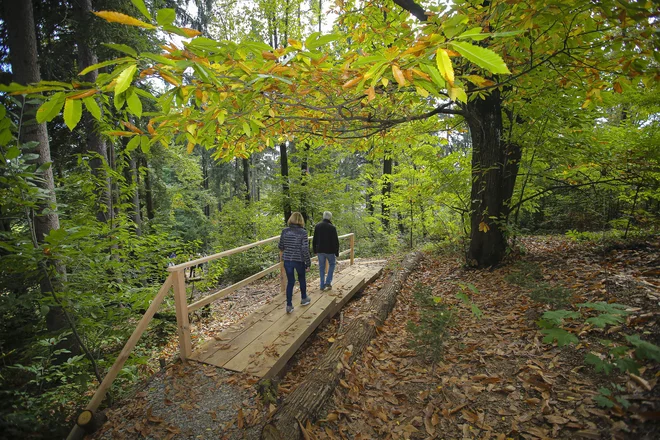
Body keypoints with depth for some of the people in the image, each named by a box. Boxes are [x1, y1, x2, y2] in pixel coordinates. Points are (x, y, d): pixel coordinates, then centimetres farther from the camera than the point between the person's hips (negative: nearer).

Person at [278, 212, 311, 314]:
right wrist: (308, 263, -5)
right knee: (302, 279, 21)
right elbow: (305, 249, -15)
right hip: (299, 260, -2)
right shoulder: (303, 232, -14)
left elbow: (280, 246, 4)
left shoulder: (285, 231, -4)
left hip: (287, 260, 2)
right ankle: (304, 299, 39)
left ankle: (289, 305, 14)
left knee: (290, 282, 13)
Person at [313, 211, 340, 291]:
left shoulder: (317, 226, 1)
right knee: (332, 264, 18)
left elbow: (314, 240, 6)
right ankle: (328, 282, 8)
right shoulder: (332, 227, -13)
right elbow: (336, 241, -11)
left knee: (322, 267, 13)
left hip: (320, 250, 4)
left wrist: (315, 250, 14)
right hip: (329, 250, -3)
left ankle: (322, 285, 17)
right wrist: (337, 253, -3)